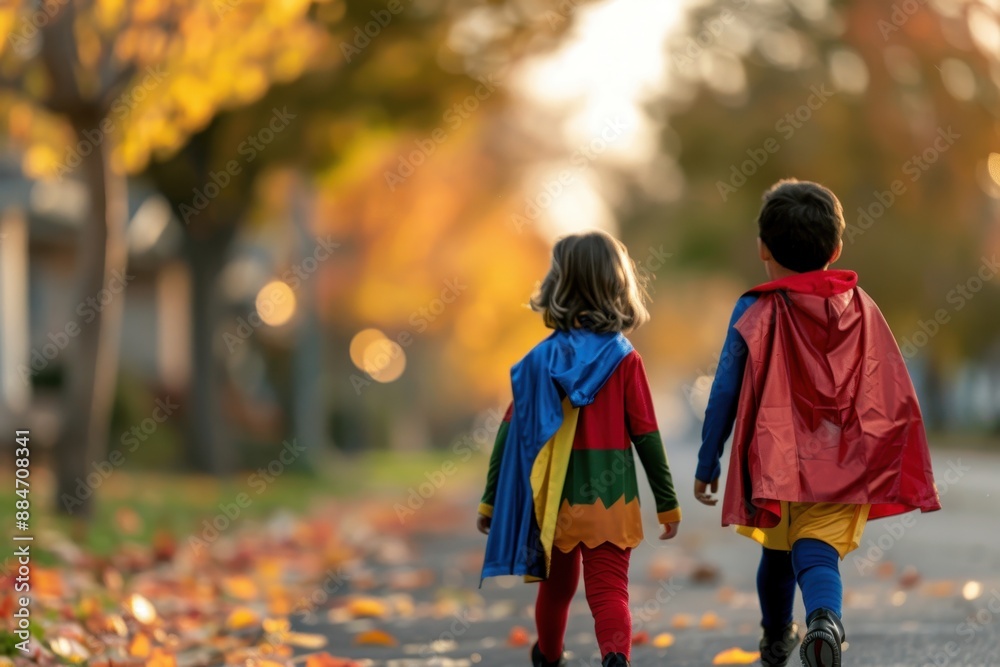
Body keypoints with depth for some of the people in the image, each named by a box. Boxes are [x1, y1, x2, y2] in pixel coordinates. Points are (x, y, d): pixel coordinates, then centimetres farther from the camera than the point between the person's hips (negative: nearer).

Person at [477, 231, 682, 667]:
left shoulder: (541, 359, -3)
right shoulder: (625, 360, -7)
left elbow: (512, 432, -2)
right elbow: (646, 436, -6)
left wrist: (491, 499, 6)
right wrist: (667, 503, 3)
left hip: (555, 499, 2)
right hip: (611, 500, -2)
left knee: (557, 585, 23)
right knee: (609, 589, -4)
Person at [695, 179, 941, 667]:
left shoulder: (755, 314, -6)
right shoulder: (861, 308, 2)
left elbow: (725, 395, -5)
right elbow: (896, 393, 5)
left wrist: (707, 466, 5)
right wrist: (902, 472, 15)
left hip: (777, 464, 0)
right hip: (847, 469, 0)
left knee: (777, 553, 22)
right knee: (818, 554, -6)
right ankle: (825, 619, -38)